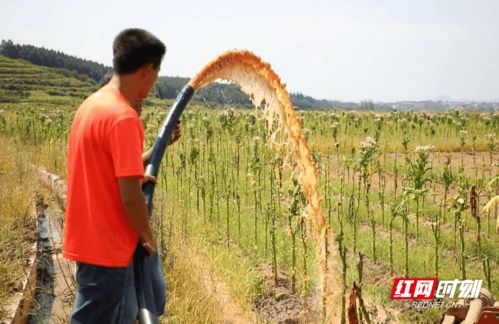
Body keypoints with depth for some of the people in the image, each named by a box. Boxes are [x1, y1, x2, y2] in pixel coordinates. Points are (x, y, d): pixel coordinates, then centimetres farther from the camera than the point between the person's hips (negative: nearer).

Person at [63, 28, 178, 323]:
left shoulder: (92, 104, 7)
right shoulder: (123, 117, -22)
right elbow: (130, 197, -23)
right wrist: (148, 236, -6)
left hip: (92, 241, 9)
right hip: (107, 249, -9)